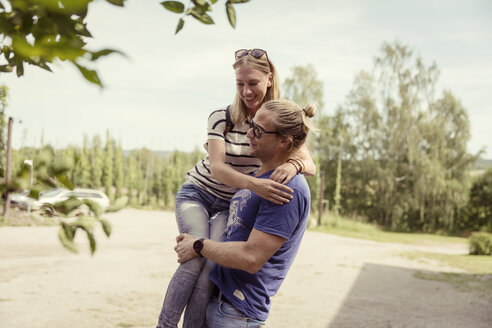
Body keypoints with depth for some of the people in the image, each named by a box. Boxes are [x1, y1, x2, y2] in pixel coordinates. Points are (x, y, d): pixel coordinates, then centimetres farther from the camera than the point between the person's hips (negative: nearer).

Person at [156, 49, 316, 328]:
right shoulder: (222, 117, -14)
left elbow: (311, 165, -15)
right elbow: (217, 168, -26)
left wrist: (294, 164, -41)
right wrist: (253, 184, -46)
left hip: (231, 205, 2)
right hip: (197, 194, -2)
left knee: (213, 265, -22)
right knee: (196, 257, -26)